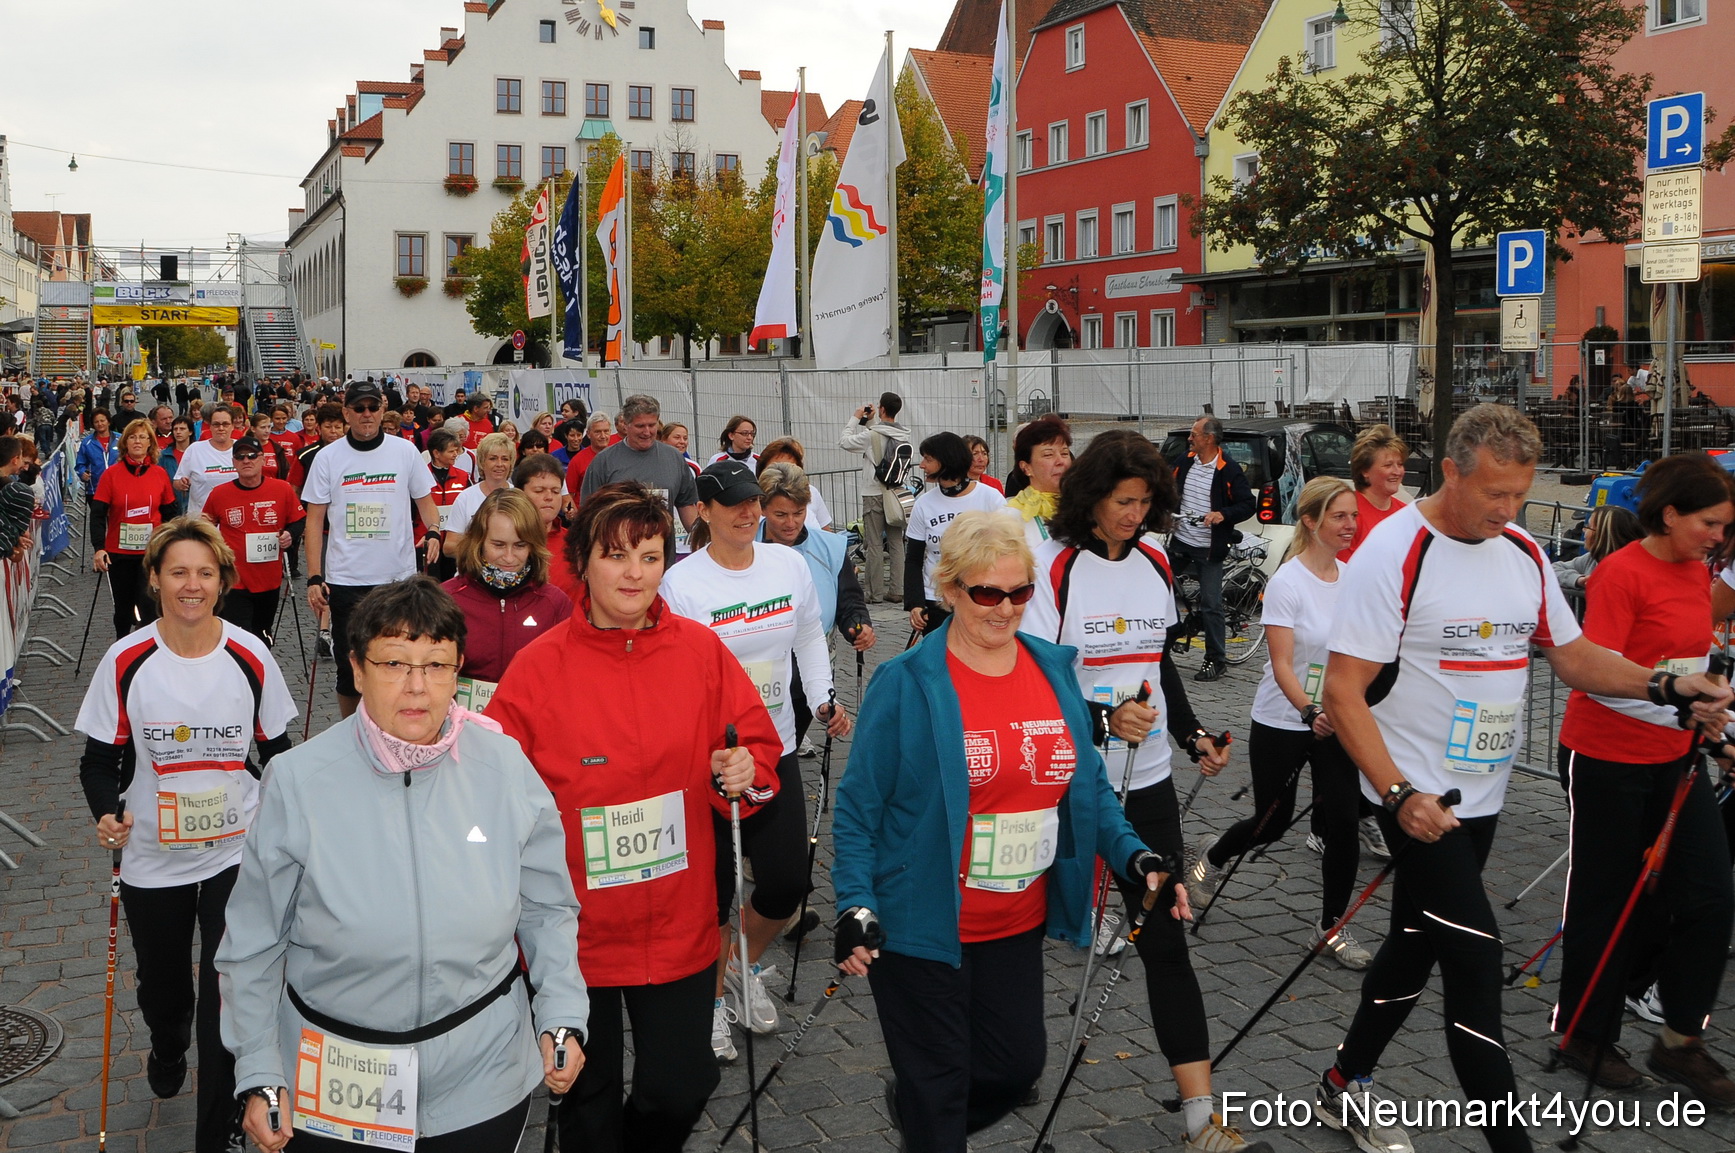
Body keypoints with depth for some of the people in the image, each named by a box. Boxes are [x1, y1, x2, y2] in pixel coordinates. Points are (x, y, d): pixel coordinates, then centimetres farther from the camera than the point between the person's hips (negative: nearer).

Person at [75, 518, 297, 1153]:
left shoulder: (250, 657, -8)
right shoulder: (126, 661, -10)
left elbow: (275, 748, 4)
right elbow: (100, 758, -1)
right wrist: (106, 814, -19)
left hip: (236, 854, -1)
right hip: (151, 857, 1)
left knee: (228, 993, -7)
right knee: (161, 983, 22)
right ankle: (167, 1051, 58)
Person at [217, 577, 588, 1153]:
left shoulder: (504, 765, -9)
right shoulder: (298, 780, -14)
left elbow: (547, 909, 2)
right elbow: (254, 945, -4)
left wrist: (561, 1016, -6)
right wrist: (259, 1075, -4)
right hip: (335, 1086, -1)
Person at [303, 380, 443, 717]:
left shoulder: (405, 451, 3)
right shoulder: (327, 457, 1)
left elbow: (425, 500, 11)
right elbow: (315, 520, 2)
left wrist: (433, 533, -12)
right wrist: (314, 578, -5)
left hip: (399, 576, 1)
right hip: (345, 579, 0)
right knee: (349, 664, 6)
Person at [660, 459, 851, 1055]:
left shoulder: (789, 564, 4)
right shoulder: (681, 583, -12)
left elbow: (810, 637, 18)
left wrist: (824, 699, 6)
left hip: (777, 749, 5)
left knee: (786, 882, 5)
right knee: (714, 889, 6)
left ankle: (745, 967, 36)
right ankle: (710, 1000, 29)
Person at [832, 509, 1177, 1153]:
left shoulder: (1054, 669, 1)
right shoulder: (906, 684, -14)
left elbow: (1088, 785, 8)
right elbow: (858, 809, -10)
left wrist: (1135, 857, -5)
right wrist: (856, 907, -19)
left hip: (1019, 926, 6)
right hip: (921, 929, -5)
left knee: (1018, 1065, 20)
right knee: (938, 1088, 8)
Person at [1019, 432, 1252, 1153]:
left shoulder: (1154, 564, 7)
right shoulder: (1052, 568, -13)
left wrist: (1192, 735, 12)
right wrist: (1105, 719, -28)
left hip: (1146, 777, 5)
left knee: (1165, 937, 3)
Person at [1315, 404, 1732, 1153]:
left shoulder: (1524, 555, 5)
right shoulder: (1395, 552, -18)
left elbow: (1572, 654, 13)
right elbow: (1343, 690, -19)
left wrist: (1670, 688, -3)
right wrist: (1399, 793, -26)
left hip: (1481, 796, 8)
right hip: (1417, 795, -8)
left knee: (1416, 946, 17)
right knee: (1475, 960, -7)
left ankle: (1344, 1089, 35)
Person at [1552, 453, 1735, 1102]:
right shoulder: (1622, 573, -16)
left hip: (1673, 757, 7)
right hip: (1608, 758, -7)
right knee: (1606, 899, 5)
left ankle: (1681, 1040, 17)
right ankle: (1585, 1035, 22)